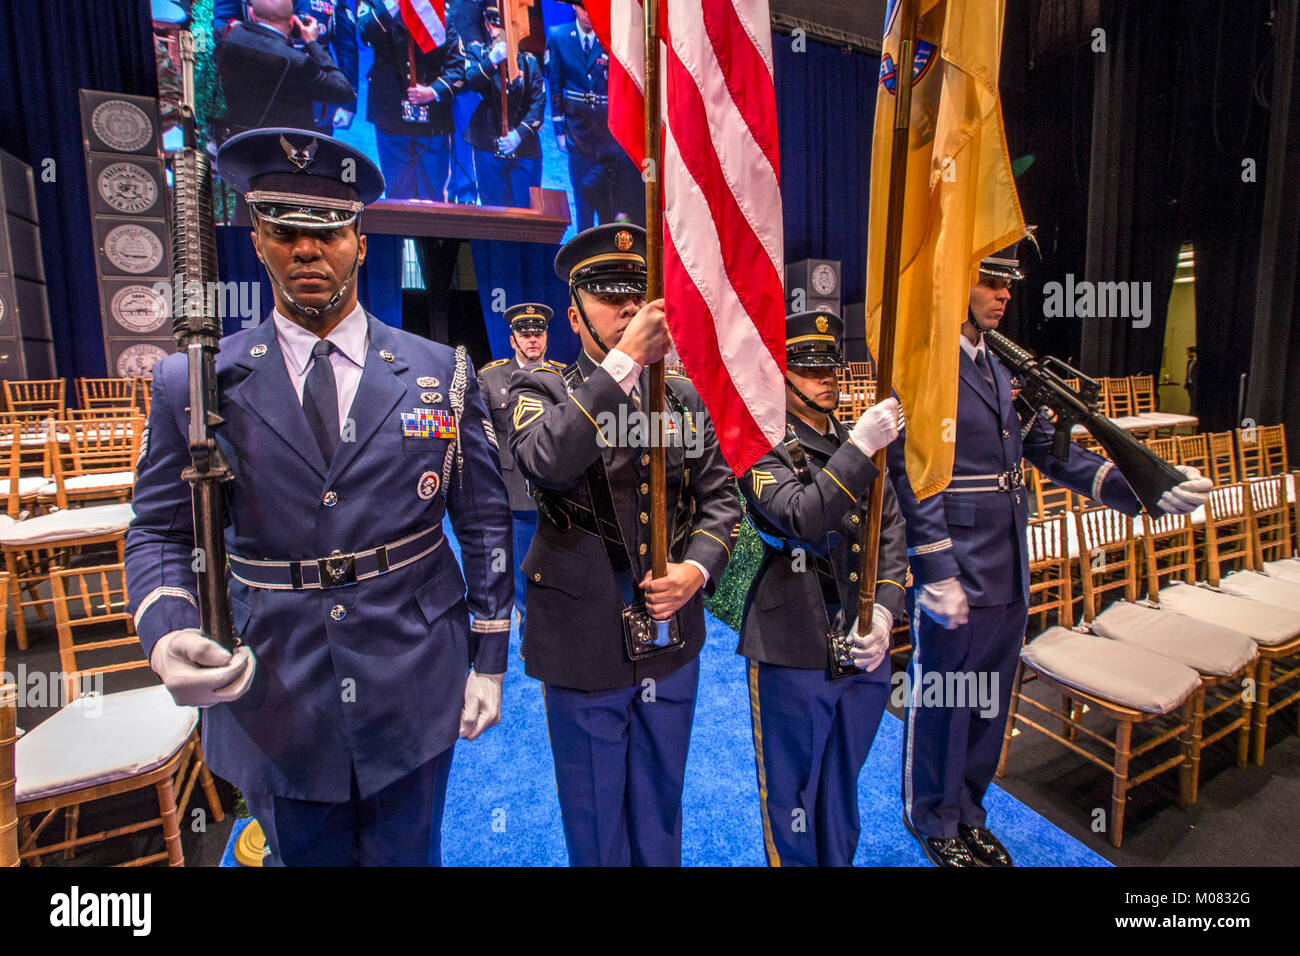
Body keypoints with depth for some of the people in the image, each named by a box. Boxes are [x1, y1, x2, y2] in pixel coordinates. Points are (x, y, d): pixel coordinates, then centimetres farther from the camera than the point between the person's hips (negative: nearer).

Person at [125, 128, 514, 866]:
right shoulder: (192, 383, -2)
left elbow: (485, 522, -1)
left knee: (407, 855, 21)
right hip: (272, 708, 1)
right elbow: (161, 534, 3)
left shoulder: (441, 373, -4)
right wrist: (167, 633, -18)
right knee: (305, 855, 24)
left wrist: (489, 660, -1)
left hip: (413, 699, 0)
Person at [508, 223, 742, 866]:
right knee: (596, 824, 18)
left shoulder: (682, 396, 6)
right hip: (585, 642, -3)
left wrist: (698, 568, -12)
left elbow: (719, 494, 5)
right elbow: (547, 463, -29)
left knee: (660, 811, 25)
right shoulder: (539, 389, -7)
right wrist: (625, 361, -32)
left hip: (671, 638, 4)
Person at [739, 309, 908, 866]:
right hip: (793, 649, -5)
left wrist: (884, 610, -7)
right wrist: (858, 449, -28)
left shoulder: (858, 443, 10)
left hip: (864, 646, 6)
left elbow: (892, 534, 6)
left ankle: (841, 860, 45)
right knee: (792, 790, 13)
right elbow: (803, 518, -24)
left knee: (843, 784, 24)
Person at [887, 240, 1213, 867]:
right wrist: (937, 575, -21)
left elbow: (1047, 449, 12)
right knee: (942, 702, 9)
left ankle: (967, 810, 41)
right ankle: (934, 822, 32)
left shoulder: (1003, 365, 13)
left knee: (989, 699, 20)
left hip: (1007, 572, 8)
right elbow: (911, 474, -19)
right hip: (954, 575, -8)